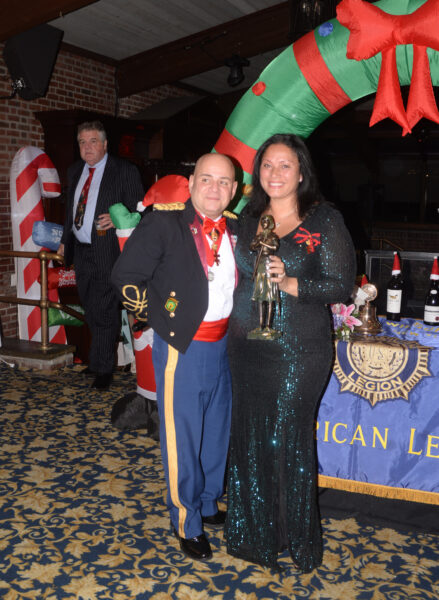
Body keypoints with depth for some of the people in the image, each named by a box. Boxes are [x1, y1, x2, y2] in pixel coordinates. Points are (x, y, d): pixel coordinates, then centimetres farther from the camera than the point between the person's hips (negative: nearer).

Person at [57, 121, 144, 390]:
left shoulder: (125, 171, -6)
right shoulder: (75, 171, 14)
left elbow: (138, 210, -7)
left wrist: (116, 220, -23)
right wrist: (65, 240, 21)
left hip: (107, 252, -7)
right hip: (81, 251, 7)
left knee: (104, 312, -4)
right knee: (92, 312, 16)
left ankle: (103, 368, 10)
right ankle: (98, 360, 31)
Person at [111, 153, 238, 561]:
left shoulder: (235, 229, 5)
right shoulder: (164, 222, -13)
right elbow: (126, 276, -13)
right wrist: (159, 319, -12)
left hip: (223, 344, 6)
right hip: (182, 347, -6)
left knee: (216, 430, 20)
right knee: (182, 437, 5)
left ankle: (209, 504, 42)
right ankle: (187, 523, 25)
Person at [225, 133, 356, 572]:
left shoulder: (324, 220, -6)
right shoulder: (248, 219, 9)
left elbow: (341, 285, -11)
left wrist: (288, 283, -22)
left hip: (298, 350, -5)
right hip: (246, 346, 5)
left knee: (288, 441, 3)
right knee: (249, 437, 12)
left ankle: (298, 539, 27)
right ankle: (254, 532, 33)